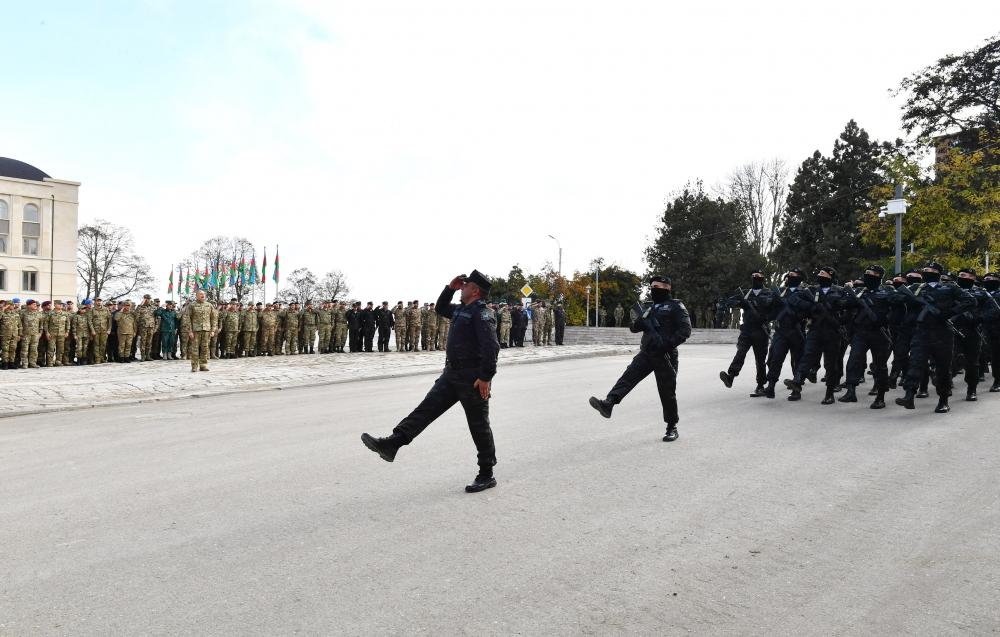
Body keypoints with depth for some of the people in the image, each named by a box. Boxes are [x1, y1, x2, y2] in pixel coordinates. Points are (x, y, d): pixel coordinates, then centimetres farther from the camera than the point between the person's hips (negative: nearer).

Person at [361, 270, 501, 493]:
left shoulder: (481, 313, -15)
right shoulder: (461, 309, 15)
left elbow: (491, 347, -23)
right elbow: (440, 308, 33)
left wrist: (486, 377, -25)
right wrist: (450, 288, 18)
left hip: (473, 380, -9)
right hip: (452, 374, 9)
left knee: (479, 427, 1)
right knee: (426, 409, 0)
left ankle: (487, 475, 13)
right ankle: (391, 444, -6)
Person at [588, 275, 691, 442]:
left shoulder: (676, 306, -2)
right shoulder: (648, 307, 19)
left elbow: (685, 330, -11)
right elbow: (634, 328, 17)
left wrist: (668, 344, -22)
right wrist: (639, 321, -6)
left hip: (665, 355, -5)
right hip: (646, 353, 5)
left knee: (667, 392, 1)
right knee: (629, 375, -17)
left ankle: (672, 427, 16)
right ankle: (608, 404, -35)